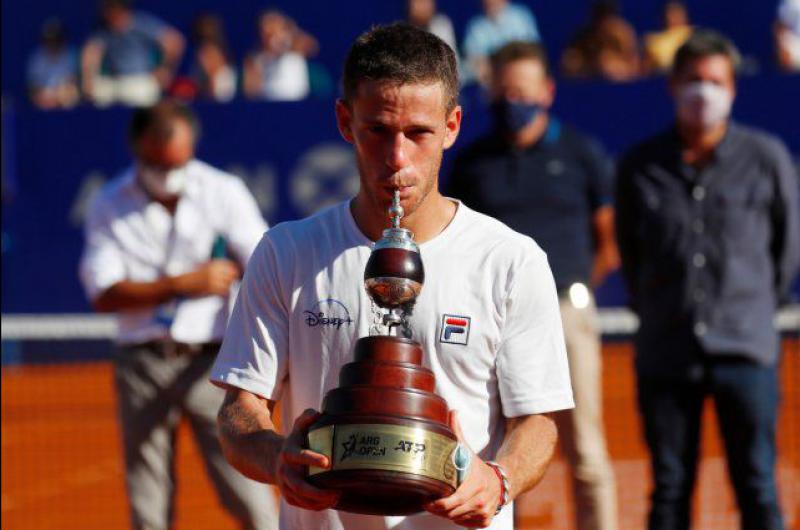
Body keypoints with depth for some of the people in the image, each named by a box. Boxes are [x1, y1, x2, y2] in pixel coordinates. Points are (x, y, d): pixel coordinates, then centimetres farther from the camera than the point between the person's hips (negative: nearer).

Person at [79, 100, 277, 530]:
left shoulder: (224, 193, 3)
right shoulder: (110, 206, 4)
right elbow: (104, 294, -5)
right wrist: (187, 283, -11)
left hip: (212, 360, -1)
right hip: (142, 363, 1)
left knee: (246, 493, -11)